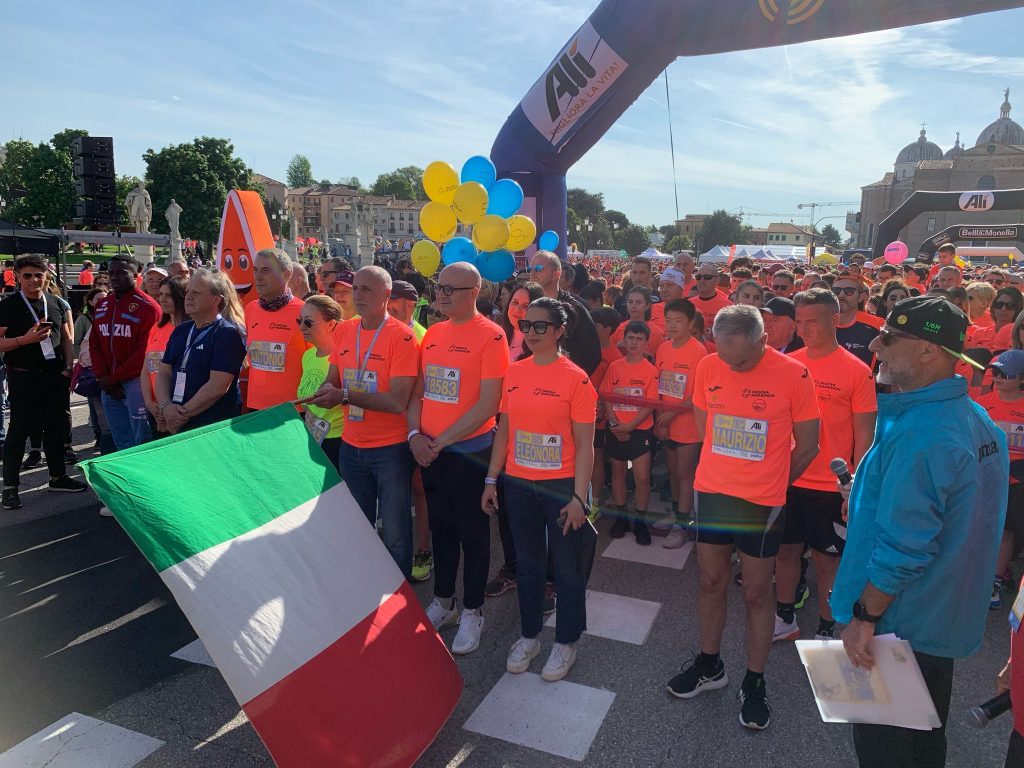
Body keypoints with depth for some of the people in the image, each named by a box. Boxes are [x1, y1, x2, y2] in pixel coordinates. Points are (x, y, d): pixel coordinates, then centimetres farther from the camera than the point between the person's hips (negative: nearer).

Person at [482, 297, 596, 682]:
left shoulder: (575, 379, -11)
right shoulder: (513, 373, 3)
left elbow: (585, 445, -11)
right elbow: (503, 430, 9)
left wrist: (578, 497, -14)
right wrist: (491, 480, 7)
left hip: (561, 486, -4)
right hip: (518, 485, 4)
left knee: (567, 567, 9)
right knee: (527, 562, 17)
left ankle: (566, 642, 28)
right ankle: (529, 635, 35)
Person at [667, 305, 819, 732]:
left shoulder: (793, 374, -13)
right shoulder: (708, 367, -4)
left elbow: (806, 445, -3)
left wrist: (771, 481, 6)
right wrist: (729, 468, 10)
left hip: (762, 502, -3)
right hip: (711, 491, 3)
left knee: (756, 592, 9)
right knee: (711, 581, 15)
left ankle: (754, 683, 27)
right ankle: (709, 665, 35)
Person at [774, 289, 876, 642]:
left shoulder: (857, 371, -9)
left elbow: (864, 434, -6)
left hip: (830, 484, -3)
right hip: (786, 479, 4)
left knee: (827, 559, 10)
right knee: (786, 549, 15)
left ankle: (826, 630, 27)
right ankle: (785, 619, 32)